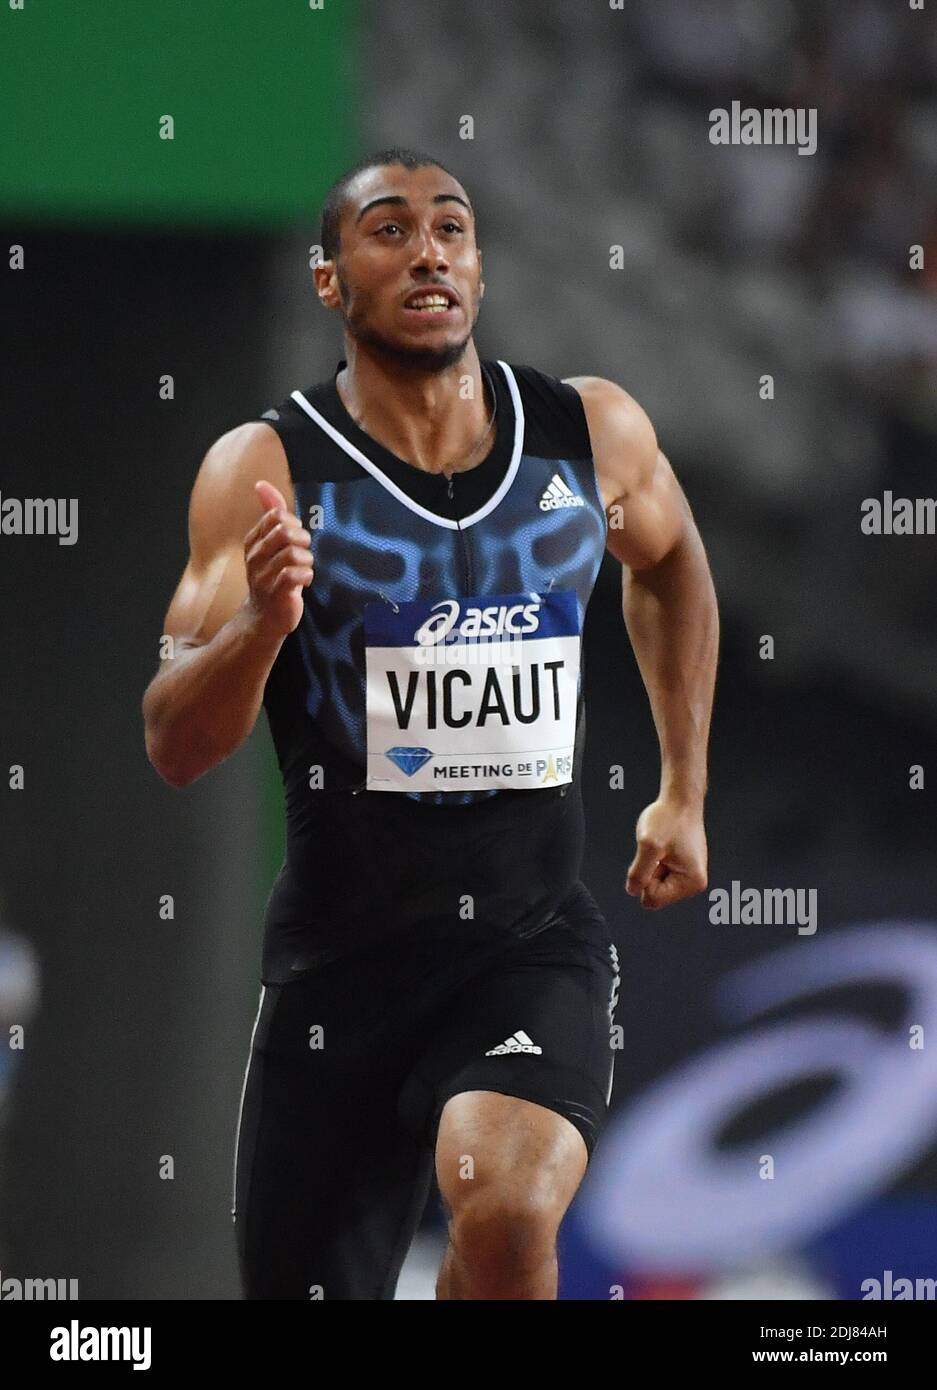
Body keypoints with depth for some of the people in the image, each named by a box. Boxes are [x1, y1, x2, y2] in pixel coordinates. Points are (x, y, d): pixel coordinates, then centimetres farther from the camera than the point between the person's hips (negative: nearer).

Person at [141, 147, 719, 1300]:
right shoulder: (266, 469, -7)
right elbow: (176, 750, -12)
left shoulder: (594, 434, 1)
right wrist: (261, 621, -31)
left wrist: (684, 792, 21)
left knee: (507, 1210, -30)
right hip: (344, 955, 0)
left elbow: (668, 562, 25)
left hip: (536, 943, 0)